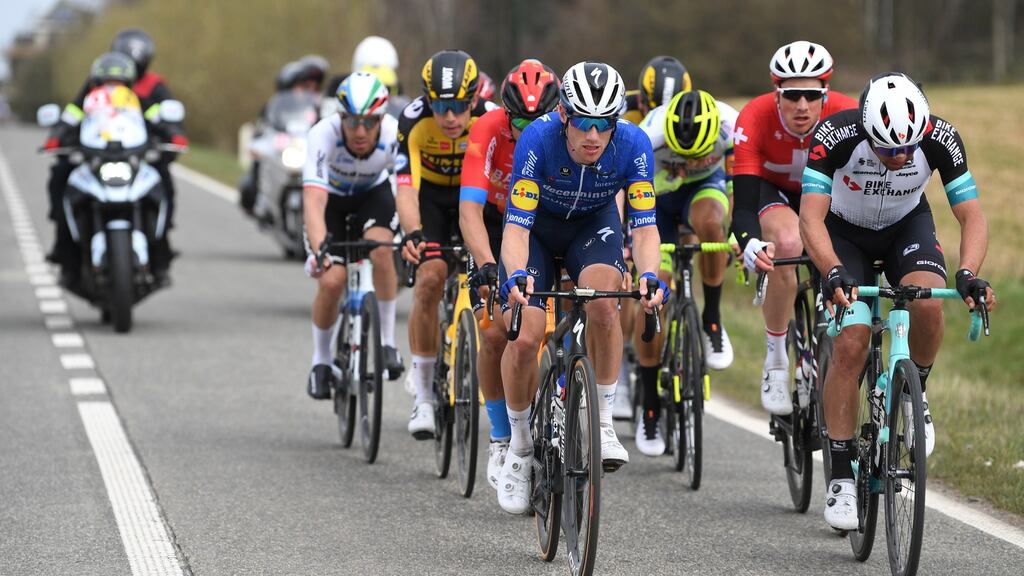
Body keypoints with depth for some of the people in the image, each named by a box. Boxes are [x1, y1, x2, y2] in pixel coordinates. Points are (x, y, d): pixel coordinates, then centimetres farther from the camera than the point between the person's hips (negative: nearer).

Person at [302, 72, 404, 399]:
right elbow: (313, 200, -47)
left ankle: (387, 341, -12)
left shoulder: (395, 136, -33)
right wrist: (319, 249, -62)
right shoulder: (324, 135, -38)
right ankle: (321, 361, 9)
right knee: (331, 281, -16)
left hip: (373, 192, 1)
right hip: (331, 197, -1)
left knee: (381, 249, -29)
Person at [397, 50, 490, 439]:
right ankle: (423, 394, -12)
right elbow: (406, 188, -38)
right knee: (430, 279, -21)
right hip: (430, 196, -1)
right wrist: (412, 234, -57)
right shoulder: (414, 122, -31)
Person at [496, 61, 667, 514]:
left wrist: (650, 275, -46)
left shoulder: (633, 145, -29)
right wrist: (517, 275, -54)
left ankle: (603, 422, -16)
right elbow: (516, 225, -34)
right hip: (537, 226, -1)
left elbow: (644, 226, -26)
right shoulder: (538, 139, -34)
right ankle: (520, 444, 8)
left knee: (604, 301, -31)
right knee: (524, 338, -16)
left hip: (594, 223, 1)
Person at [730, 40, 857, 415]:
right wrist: (749, 244, -59)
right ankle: (776, 361, -21)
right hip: (773, 190, -2)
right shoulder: (755, 119, -34)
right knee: (787, 244, -35)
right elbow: (743, 204, -38)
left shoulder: (848, 116, -32)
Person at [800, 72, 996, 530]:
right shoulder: (836, 135, -34)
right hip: (844, 233, -1)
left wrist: (968, 274, -44)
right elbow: (811, 218, -36)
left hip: (907, 226, 1)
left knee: (928, 303, -29)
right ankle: (841, 477, -10)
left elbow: (972, 215, -27)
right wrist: (834, 273, -53)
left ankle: (913, 393, 1)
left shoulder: (940, 139, -29)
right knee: (851, 343, -18)